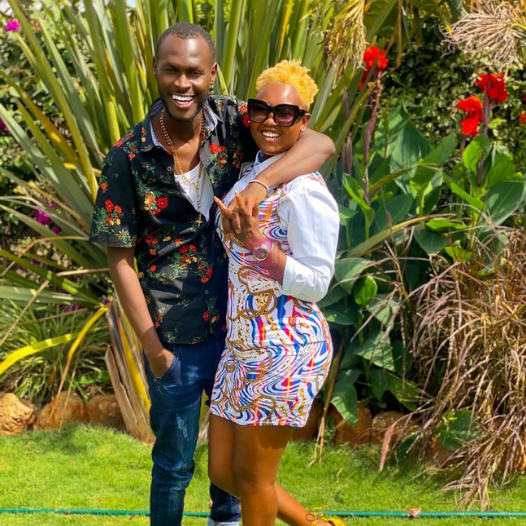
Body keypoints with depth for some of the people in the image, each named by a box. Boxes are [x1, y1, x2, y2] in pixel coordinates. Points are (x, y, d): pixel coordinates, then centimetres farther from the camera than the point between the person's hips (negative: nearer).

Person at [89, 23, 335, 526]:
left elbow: (321, 144, -19)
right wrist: (151, 345, -11)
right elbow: (119, 260, -10)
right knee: (174, 460, 10)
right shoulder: (128, 158, -15)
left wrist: (261, 182, -37)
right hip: (176, 338, -4)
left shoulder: (233, 122, -9)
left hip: (237, 323, 4)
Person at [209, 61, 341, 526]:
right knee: (222, 473, 15)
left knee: (251, 476, 5)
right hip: (242, 345, 9)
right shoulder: (250, 174, 11)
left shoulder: (304, 191, -16)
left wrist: (257, 242, -24)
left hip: (285, 351, -9)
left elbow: (315, 283, -18)